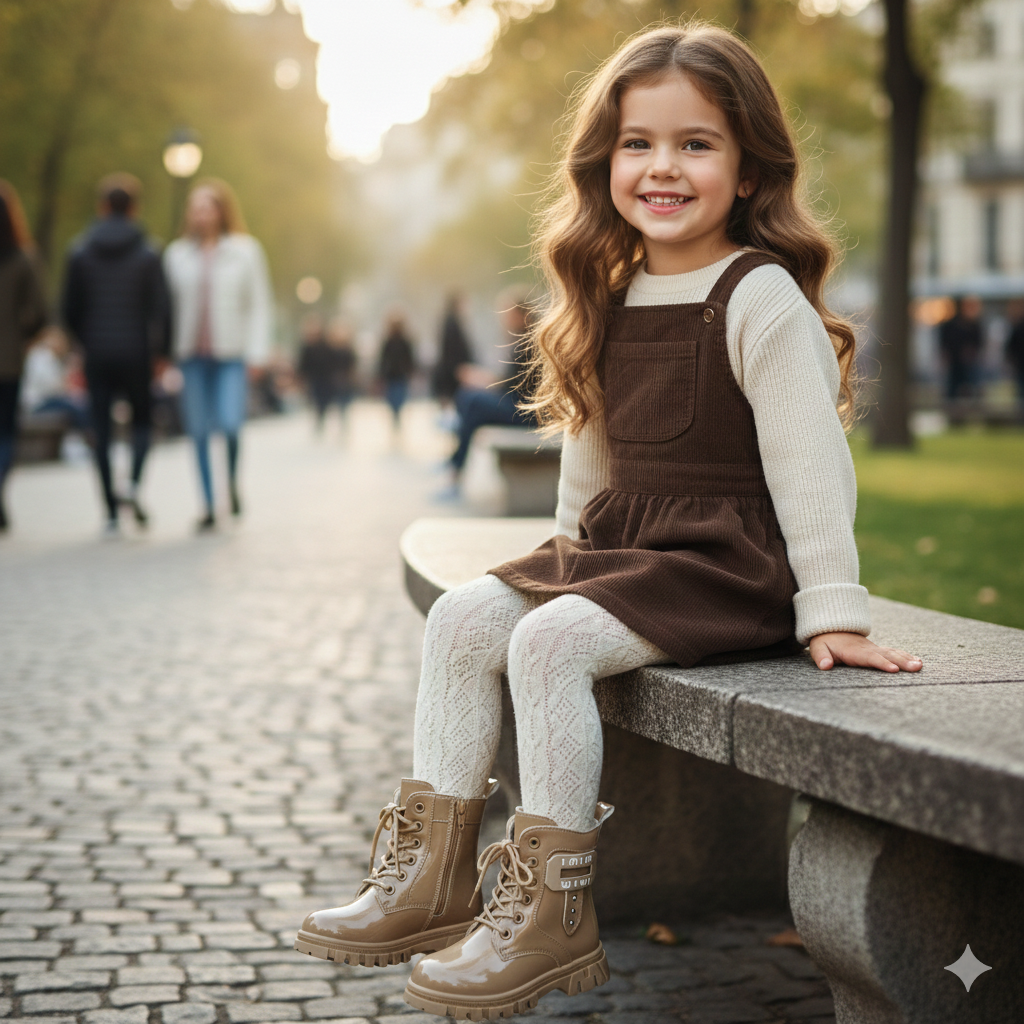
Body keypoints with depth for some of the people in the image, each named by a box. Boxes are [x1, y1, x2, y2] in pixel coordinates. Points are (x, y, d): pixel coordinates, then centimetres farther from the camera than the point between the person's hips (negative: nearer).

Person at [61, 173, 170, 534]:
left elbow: (69, 309, 3)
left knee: (101, 432, 5)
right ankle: (134, 485, -12)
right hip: (136, 352, -1)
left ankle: (111, 512, 3)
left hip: (97, 354, 1)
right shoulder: (147, 254, -4)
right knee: (142, 420, 14)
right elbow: (161, 308, -8)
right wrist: (162, 350, 5)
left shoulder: (80, 251, 1)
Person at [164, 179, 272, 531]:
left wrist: (257, 352, -4)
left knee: (230, 423, -17)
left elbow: (259, 304, 4)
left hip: (230, 355, -2)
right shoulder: (177, 254, 8)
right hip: (191, 354, 2)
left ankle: (233, 481, 12)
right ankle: (209, 507, 13)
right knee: (199, 432, 3)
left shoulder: (246, 251, 4)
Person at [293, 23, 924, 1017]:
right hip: (620, 545, 8)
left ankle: (551, 913, -16)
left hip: (730, 562, -8)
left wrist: (831, 609, -18)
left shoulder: (762, 300, -13)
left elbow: (808, 460, -16)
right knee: (464, 615, -6)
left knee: (549, 642, -25)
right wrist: (575, 547, 22)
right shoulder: (613, 297, 11)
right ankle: (430, 875, -2)